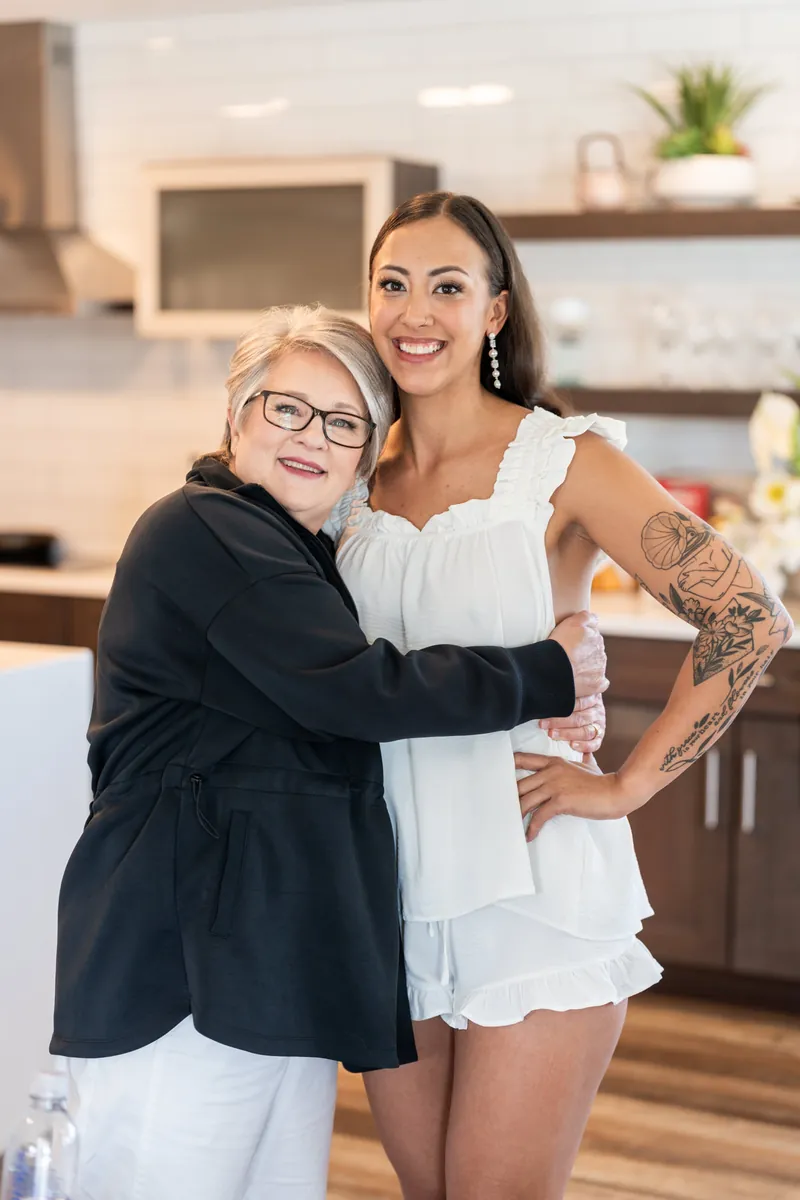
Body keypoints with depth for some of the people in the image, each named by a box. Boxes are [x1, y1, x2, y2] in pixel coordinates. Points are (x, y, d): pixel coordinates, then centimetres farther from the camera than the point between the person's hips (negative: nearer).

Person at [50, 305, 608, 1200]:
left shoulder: (307, 556, 23)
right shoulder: (207, 529, -9)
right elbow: (360, 689, -17)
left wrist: (548, 723, 6)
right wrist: (547, 675, -7)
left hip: (279, 954, 10)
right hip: (179, 959, -9)